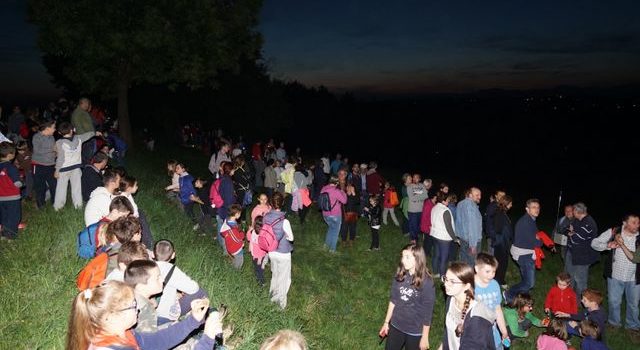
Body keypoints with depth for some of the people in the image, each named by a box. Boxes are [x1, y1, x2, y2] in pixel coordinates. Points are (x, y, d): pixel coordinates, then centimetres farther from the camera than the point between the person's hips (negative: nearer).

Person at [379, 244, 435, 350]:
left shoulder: (426, 283, -21)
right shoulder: (400, 275, -8)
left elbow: (428, 312, -14)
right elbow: (393, 300, 4)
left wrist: (425, 337, -9)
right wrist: (386, 322, 9)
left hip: (415, 331, -4)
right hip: (396, 326, 4)